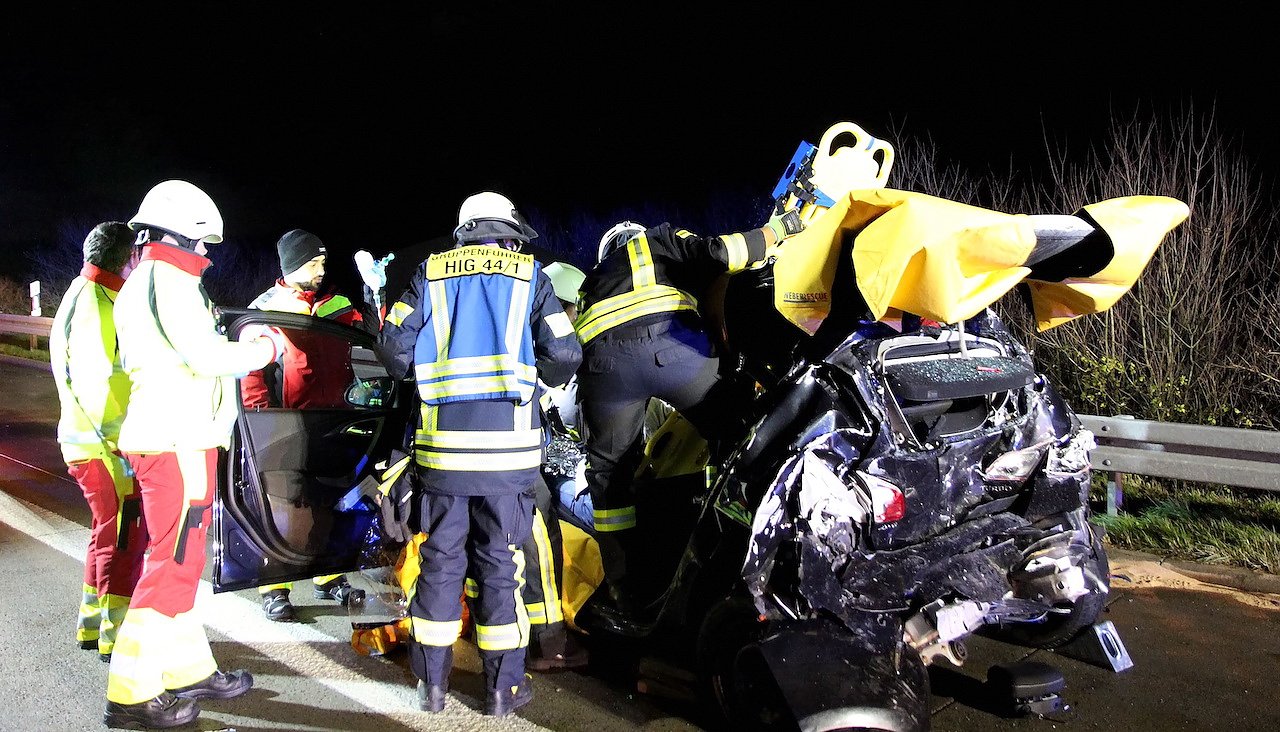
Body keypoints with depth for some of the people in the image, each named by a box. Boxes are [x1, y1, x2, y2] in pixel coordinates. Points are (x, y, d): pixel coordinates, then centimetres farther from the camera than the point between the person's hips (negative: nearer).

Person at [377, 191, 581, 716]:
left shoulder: (431, 272, 9)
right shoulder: (530, 276, 5)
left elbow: (395, 346, 2)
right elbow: (564, 356, -1)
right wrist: (542, 376, 21)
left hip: (443, 441, 2)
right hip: (509, 443, -1)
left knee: (440, 558, 10)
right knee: (499, 561, 6)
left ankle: (432, 683, 18)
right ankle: (503, 688, 13)